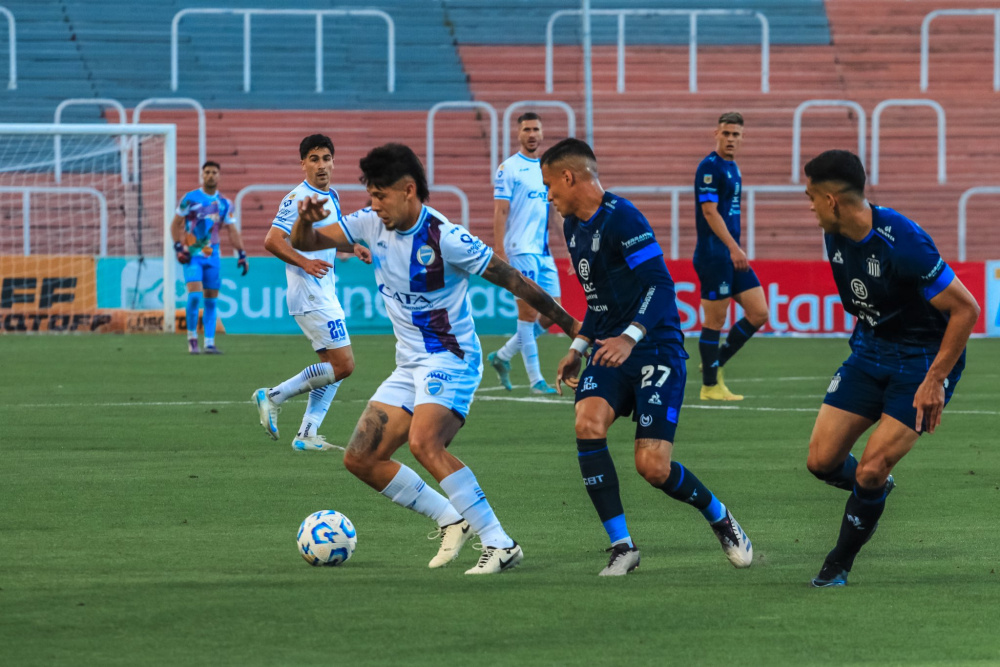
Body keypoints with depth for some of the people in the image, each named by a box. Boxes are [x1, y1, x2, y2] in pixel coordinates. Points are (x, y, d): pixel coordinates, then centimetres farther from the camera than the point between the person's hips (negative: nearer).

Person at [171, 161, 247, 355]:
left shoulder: (224, 204, 9)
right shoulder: (190, 199, -1)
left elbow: (232, 231, 12)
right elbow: (176, 225, 3)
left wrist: (241, 254, 3)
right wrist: (179, 247, -9)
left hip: (213, 255, 4)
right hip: (192, 255, -4)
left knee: (212, 300, 2)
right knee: (194, 294, -17)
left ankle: (209, 343, 5)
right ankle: (192, 338, -5)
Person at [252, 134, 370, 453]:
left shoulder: (332, 196, 14)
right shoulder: (299, 198, -14)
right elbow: (272, 240, -21)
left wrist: (354, 247, 15)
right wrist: (304, 263, -31)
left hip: (324, 293, 10)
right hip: (310, 296, -10)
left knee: (334, 367, 10)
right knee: (343, 365, -12)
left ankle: (307, 435, 10)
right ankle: (274, 396, -6)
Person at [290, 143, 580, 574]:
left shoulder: (445, 238, -18)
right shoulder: (372, 225, 2)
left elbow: (511, 280, -13)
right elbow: (304, 243, 6)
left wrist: (570, 325, -10)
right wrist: (306, 220, -20)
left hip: (451, 358, -8)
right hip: (409, 367, 8)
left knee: (424, 443, -31)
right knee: (360, 459, 1)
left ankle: (500, 544, -28)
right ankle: (452, 520, 14)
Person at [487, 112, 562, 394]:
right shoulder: (508, 168, -4)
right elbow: (500, 212, -7)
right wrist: (499, 251, -14)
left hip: (544, 251, 7)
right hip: (520, 249, -7)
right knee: (529, 311, -7)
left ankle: (503, 355, 20)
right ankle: (535, 379, -3)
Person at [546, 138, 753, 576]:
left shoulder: (621, 219, -14)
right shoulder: (573, 226, 15)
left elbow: (660, 284, -22)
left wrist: (630, 337, -33)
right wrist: (578, 347, 22)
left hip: (655, 348, -7)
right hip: (610, 350, 7)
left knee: (653, 466, -13)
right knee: (588, 422, -22)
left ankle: (721, 520, 19)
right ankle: (622, 546, -17)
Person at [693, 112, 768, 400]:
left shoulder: (733, 168, 16)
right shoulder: (710, 167, -11)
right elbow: (710, 212, -19)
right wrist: (733, 248, -25)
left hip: (733, 255, 9)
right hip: (714, 255, -9)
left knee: (759, 314, 6)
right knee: (714, 321, -3)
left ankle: (716, 363, 17)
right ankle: (710, 386, 5)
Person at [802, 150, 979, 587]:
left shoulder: (901, 244, -29)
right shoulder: (836, 238, -4)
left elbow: (966, 309, -24)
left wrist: (934, 381, -21)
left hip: (925, 358, -7)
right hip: (869, 351, 7)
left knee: (870, 472, -14)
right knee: (822, 461, -3)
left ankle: (840, 565, 7)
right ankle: (877, 487, 30)